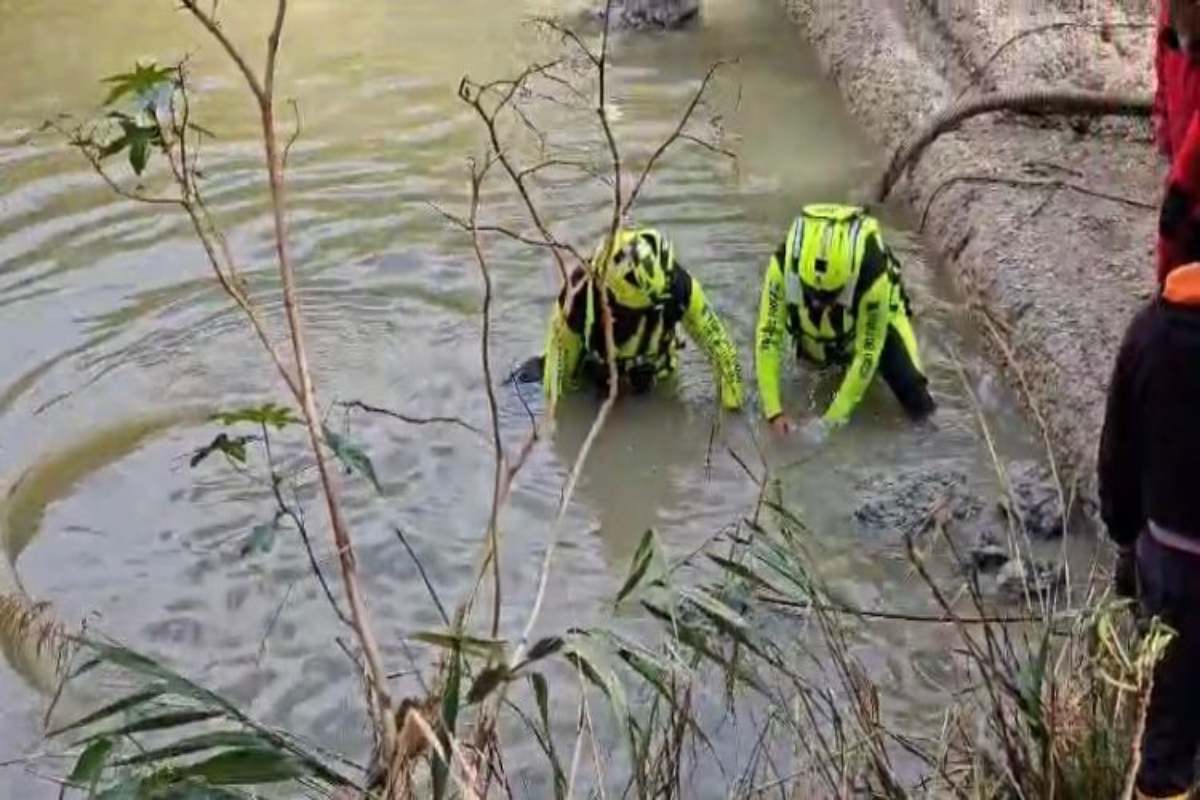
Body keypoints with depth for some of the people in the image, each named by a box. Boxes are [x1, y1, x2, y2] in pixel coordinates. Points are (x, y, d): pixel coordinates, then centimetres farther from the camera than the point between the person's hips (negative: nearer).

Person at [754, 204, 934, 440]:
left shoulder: (873, 278, -43)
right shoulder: (783, 266, -38)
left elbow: (866, 354, -34)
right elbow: (768, 338, -31)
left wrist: (832, 418, -32)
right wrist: (773, 411, -34)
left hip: (875, 321, -2)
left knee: (919, 405, -10)